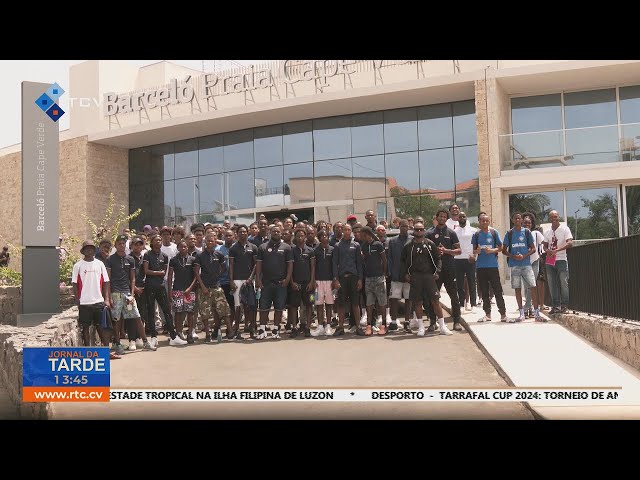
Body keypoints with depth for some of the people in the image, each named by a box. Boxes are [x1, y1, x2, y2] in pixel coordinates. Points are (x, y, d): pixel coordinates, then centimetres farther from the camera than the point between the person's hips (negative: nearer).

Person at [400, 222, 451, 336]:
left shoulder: (430, 244, 5)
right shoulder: (408, 246, 6)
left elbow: (438, 259, 8)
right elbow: (402, 261, 12)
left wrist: (437, 272, -5)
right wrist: (405, 274, 1)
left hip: (429, 276, 0)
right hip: (414, 278, 1)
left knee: (435, 301, -2)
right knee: (417, 302, 4)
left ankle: (442, 327, 6)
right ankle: (421, 327, 14)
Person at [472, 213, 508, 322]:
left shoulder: (494, 232, 2)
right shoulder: (476, 234, 7)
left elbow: (500, 247, 4)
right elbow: (474, 250, 11)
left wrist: (492, 250, -14)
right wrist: (477, 251, -12)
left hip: (493, 265, -3)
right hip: (480, 266, 3)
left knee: (498, 290, -3)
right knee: (484, 292, 8)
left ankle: (503, 313, 2)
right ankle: (487, 314, 16)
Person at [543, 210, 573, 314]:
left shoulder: (564, 229, -2)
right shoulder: (547, 232, 13)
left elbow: (570, 243, -14)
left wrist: (557, 250, -25)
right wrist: (547, 250, -6)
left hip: (561, 260, -5)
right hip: (549, 261, 5)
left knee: (563, 283, -6)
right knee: (552, 284, 5)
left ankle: (564, 305, -1)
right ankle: (555, 306, 11)